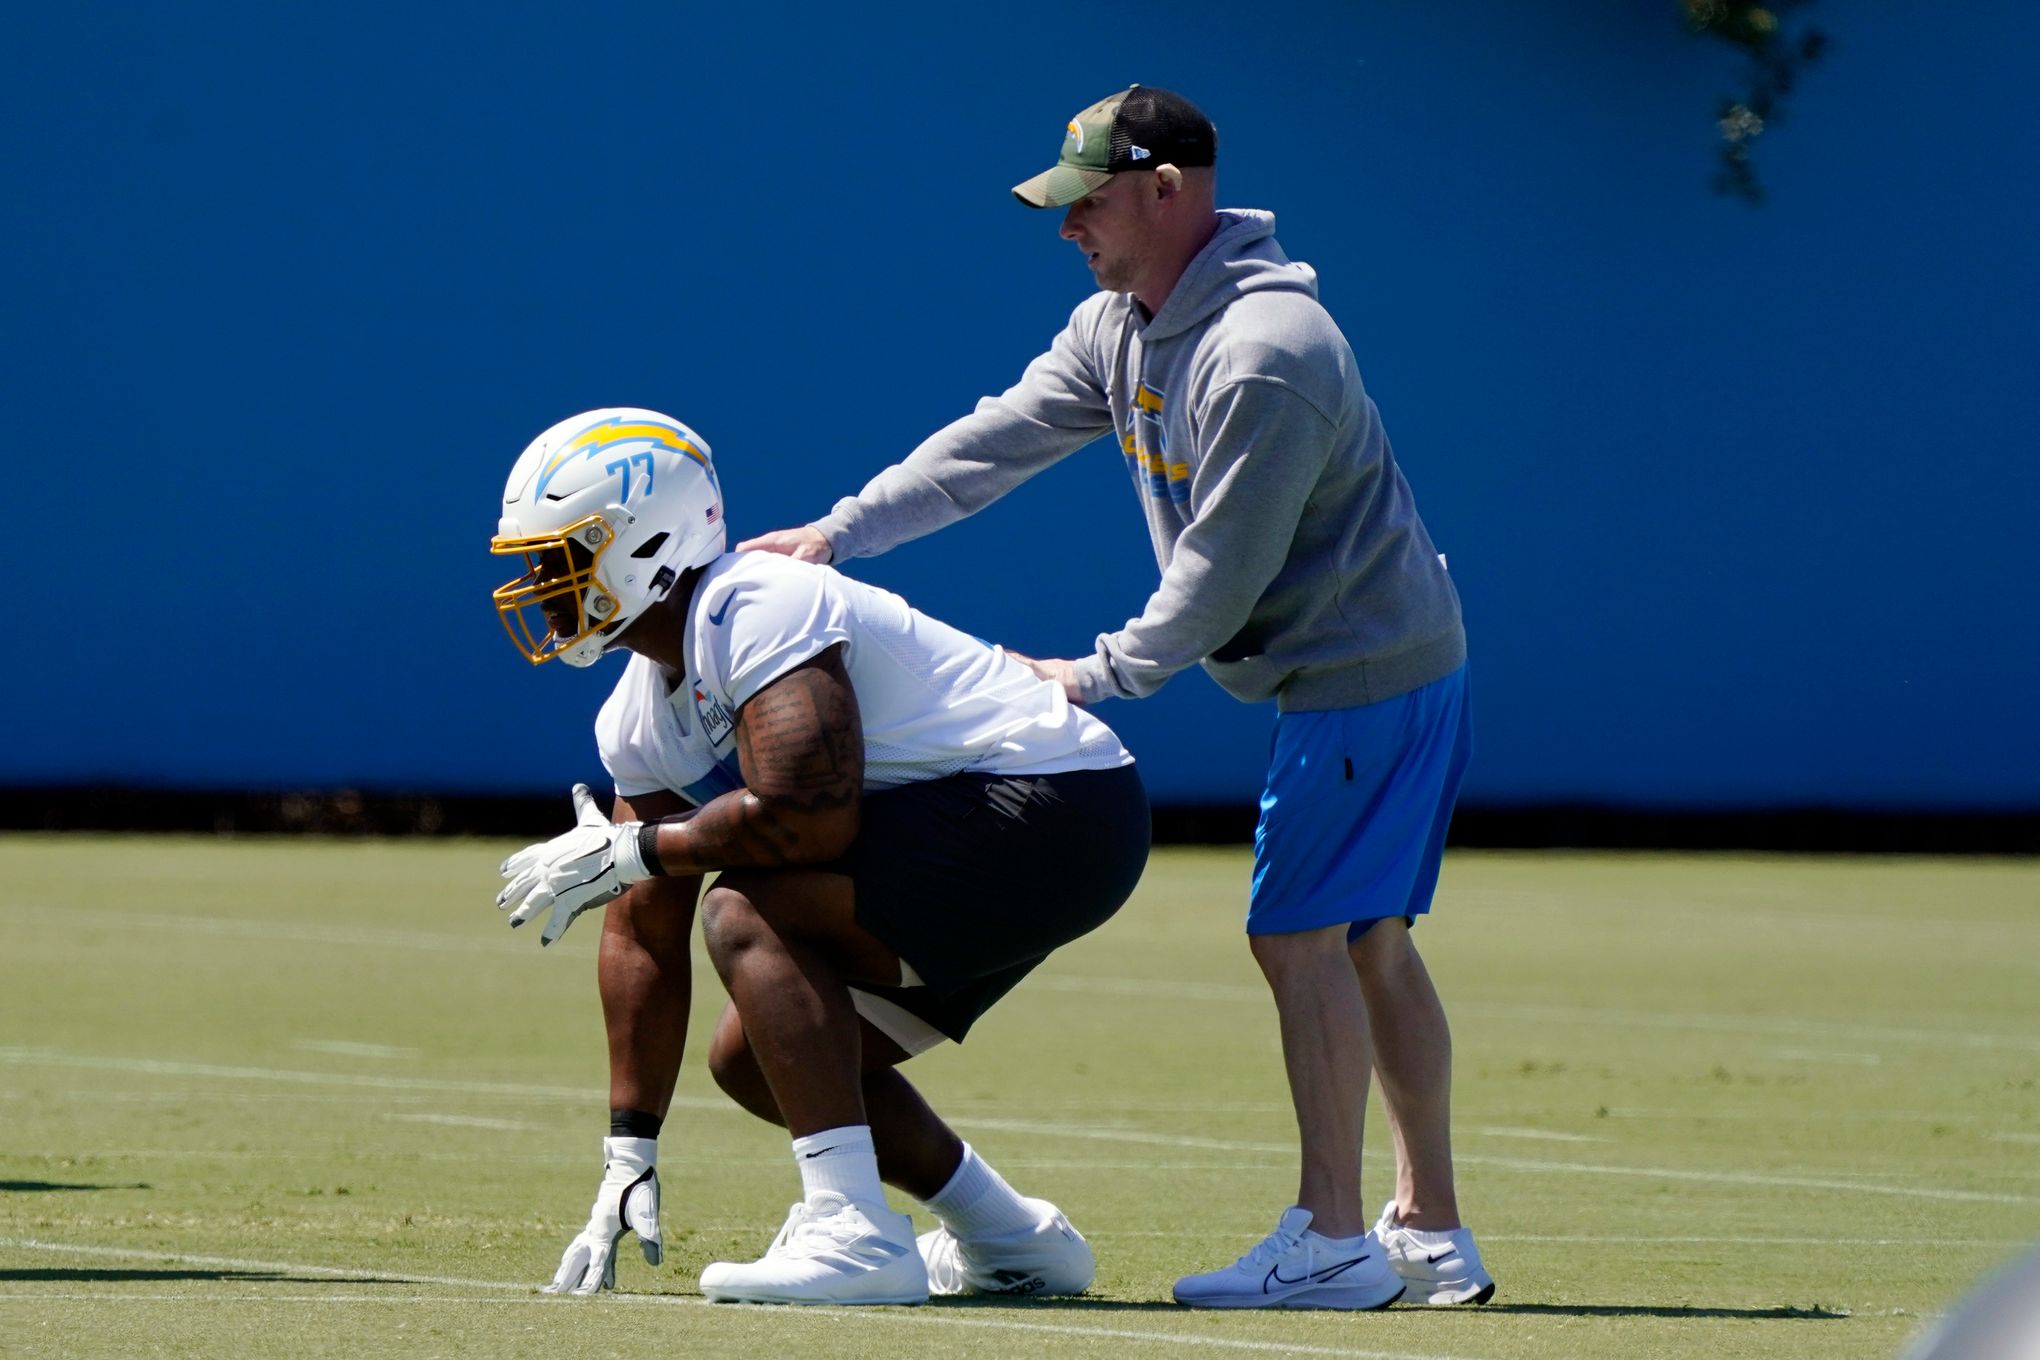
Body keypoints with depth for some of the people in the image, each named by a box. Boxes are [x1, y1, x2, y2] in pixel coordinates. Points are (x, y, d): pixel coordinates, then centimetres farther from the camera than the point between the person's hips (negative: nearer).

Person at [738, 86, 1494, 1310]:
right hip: (1390, 668, 10)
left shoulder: (1267, 355, -24)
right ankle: (1432, 1235, 15)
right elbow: (996, 443, 7)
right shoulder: (1121, 330, 7)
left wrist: (1099, 679, -15)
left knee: (1302, 932, -10)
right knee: (1368, 941, 11)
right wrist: (839, 531, -1)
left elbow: (1223, 572, -23)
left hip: (1366, 678, -10)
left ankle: (1333, 1240, -9)